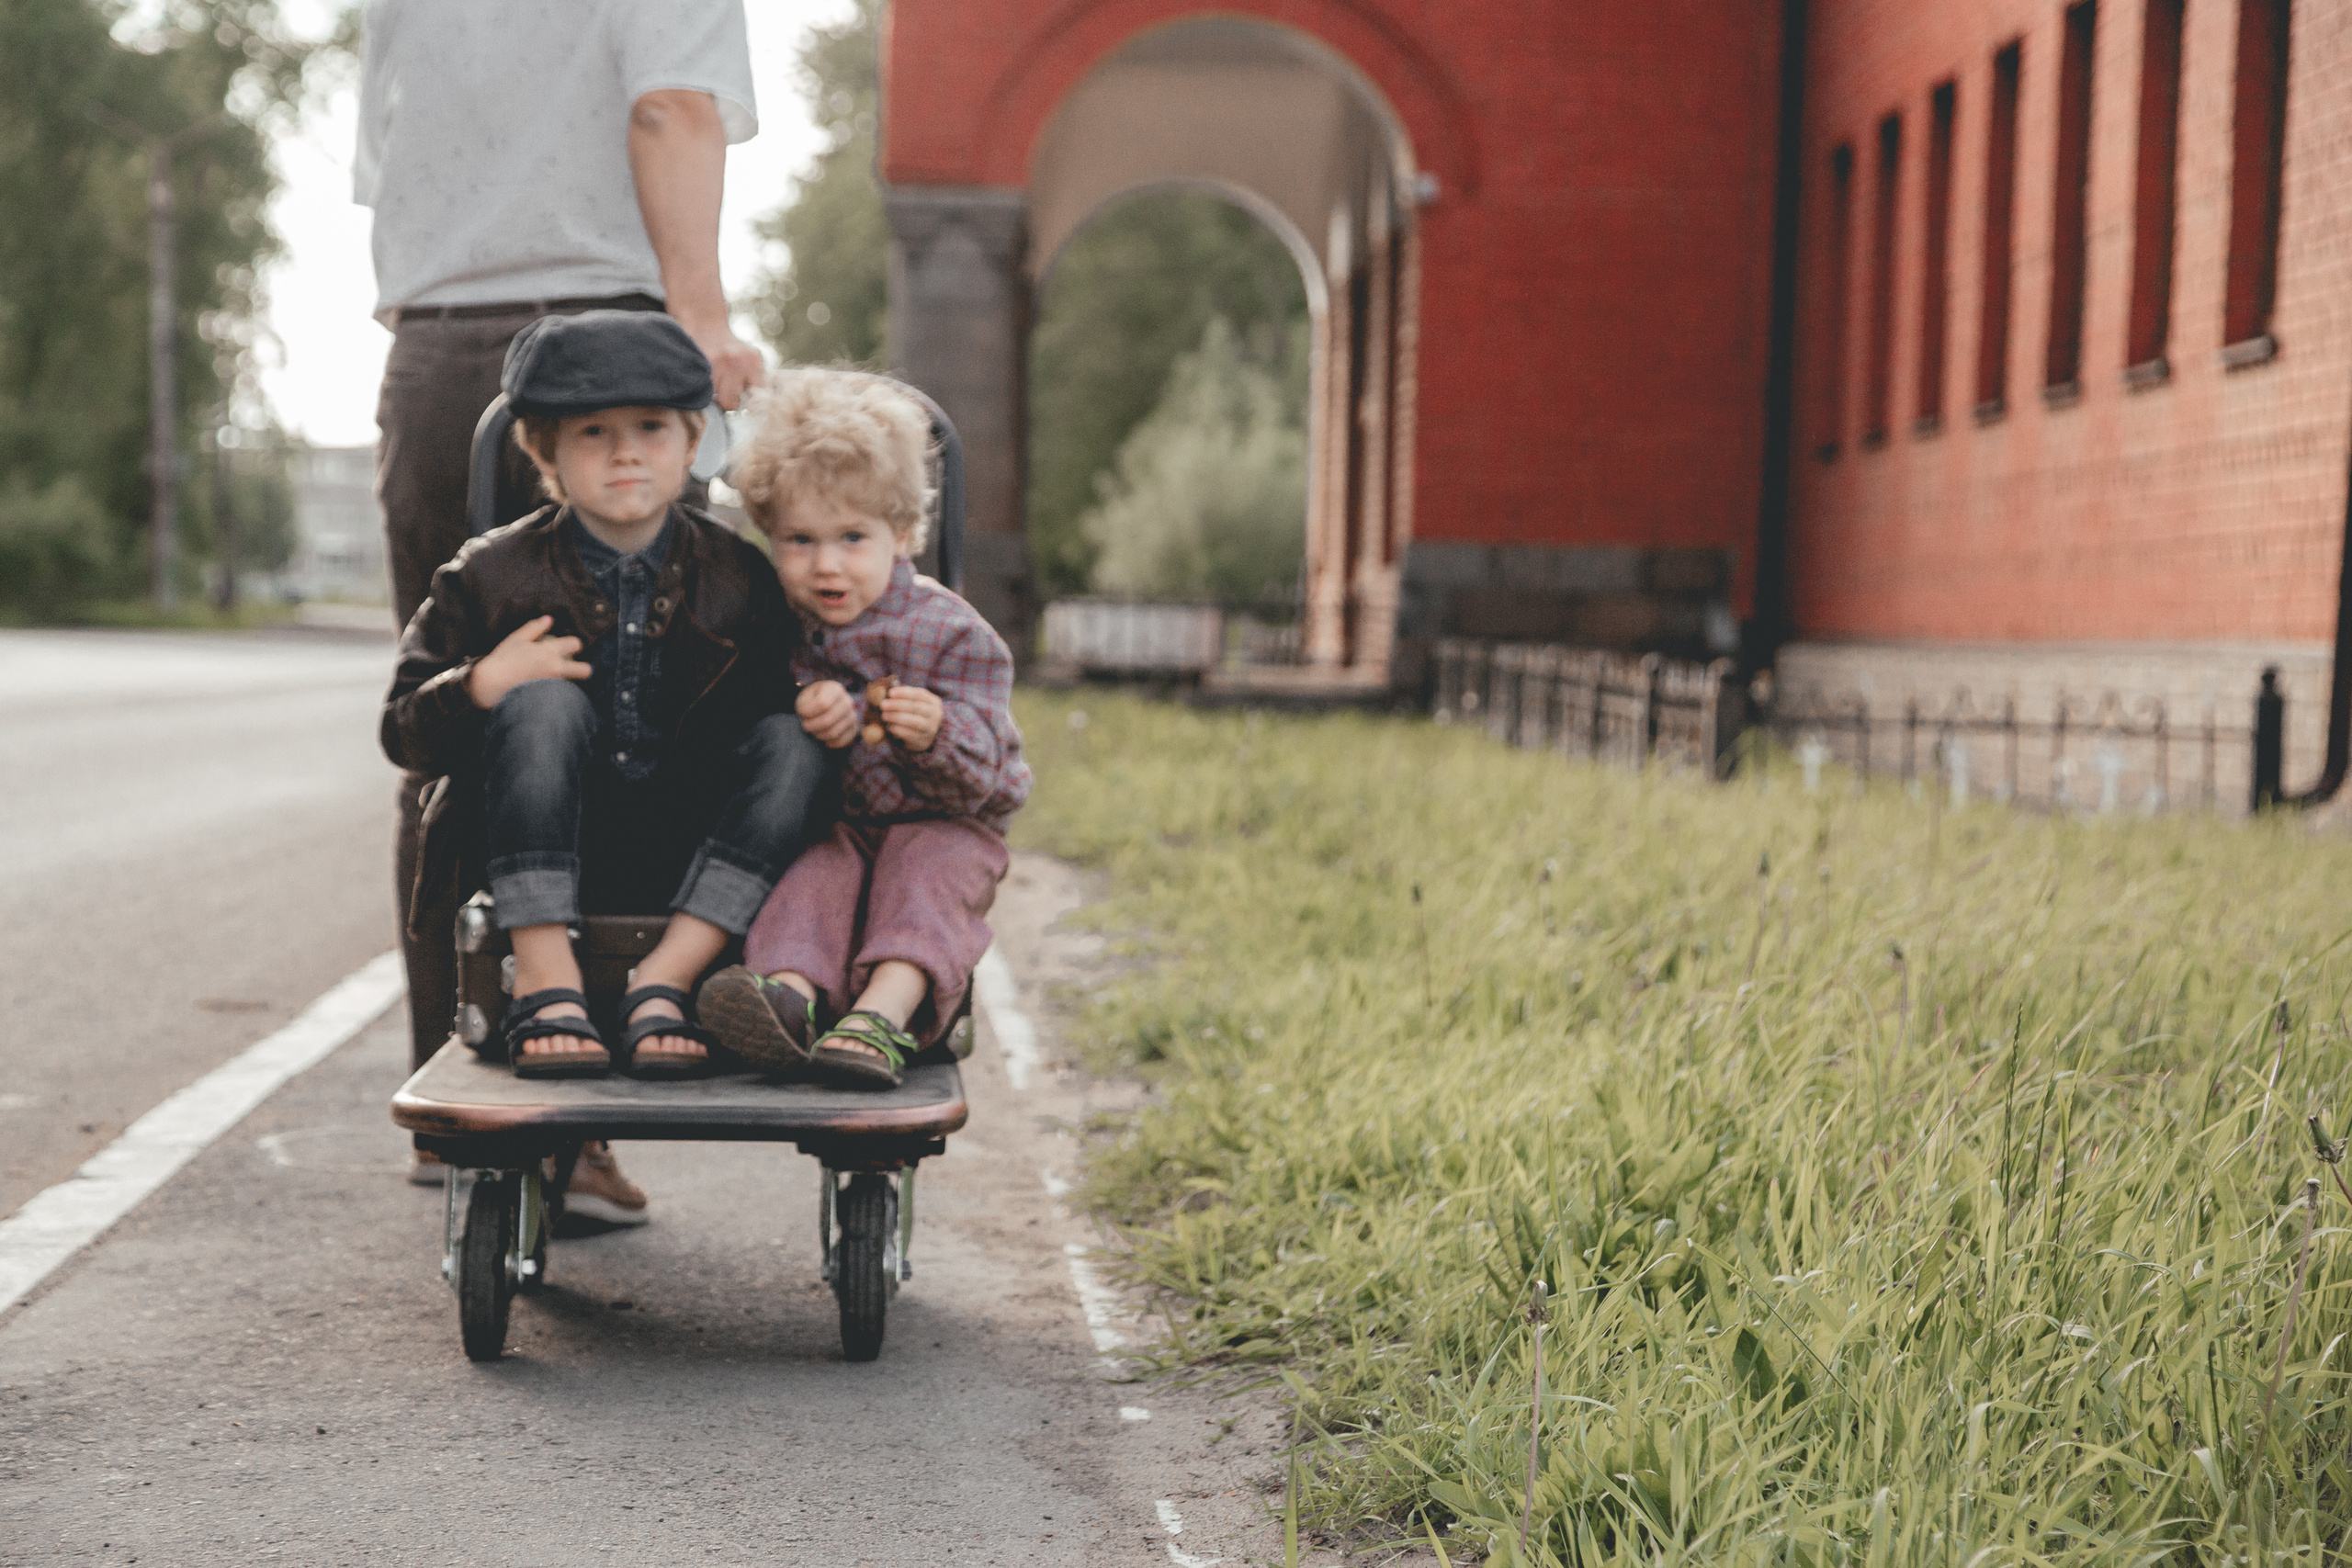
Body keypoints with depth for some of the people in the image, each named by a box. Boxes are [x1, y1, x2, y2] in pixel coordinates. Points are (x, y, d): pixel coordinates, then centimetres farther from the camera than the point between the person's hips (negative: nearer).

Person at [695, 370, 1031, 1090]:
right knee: (818, 870, -29)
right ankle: (791, 991, -57)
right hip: (831, 821, 2)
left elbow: (977, 778, -13)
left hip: (940, 823, -2)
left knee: (930, 867, -33)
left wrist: (937, 734, -36)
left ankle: (887, 1006, -55)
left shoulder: (949, 632, -8)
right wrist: (806, 722, -20)